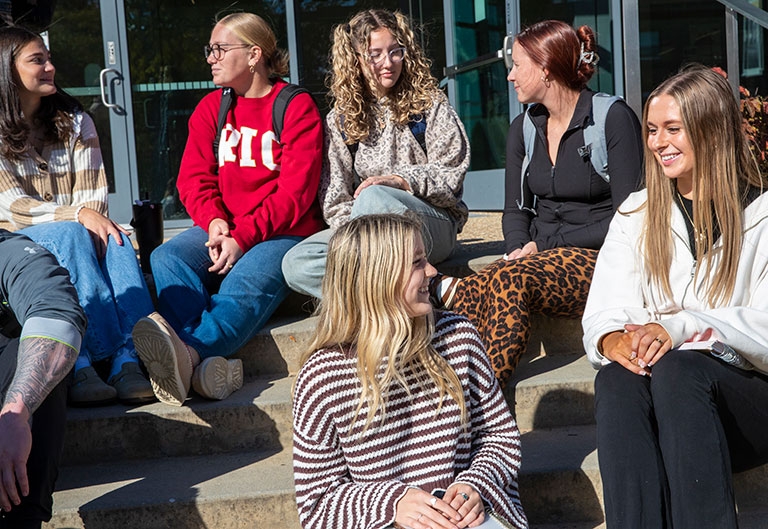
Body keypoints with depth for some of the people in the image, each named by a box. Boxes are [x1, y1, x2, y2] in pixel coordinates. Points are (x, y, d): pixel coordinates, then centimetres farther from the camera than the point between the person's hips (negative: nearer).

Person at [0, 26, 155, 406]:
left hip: (78, 234, 3)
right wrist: (77, 215, -25)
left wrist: (95, 223, -20)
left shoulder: (75, 122, 12)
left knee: (113, 239, -31)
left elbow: (93, 193, 4)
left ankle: (127, 360, -47)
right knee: (71, 235, -36)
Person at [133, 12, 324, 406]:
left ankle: (188, 354, -64)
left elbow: (296, 190, -8)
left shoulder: (297, 107, 1)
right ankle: (207, 362, -51)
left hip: (283, 232, -4)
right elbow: (193, 178, 9)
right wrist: (213, 220, -14)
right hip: (221, 228, 5)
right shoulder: (211, 108, 18)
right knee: (165, 260, -27)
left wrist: (243, 237, -20)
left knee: (247, 283, -36)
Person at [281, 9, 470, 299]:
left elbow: (452, 172, 0)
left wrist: (402, 180, -16)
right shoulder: (341, 119, 13)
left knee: (374, 196, -37)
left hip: (435, 225, -4)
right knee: (295, 263, -25)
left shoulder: (429, 103, 8)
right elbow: (334, 197, 7)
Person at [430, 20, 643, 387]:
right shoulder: (522, 129, 14)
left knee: (509, 280, -36)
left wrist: (547, 244, -12)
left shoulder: (613, 119, -5)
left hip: (595, 260, -5)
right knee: (496, 282, -31)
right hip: (539, 259, 5)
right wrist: (518, 247, -8)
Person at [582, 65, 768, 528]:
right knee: (616, 379, -33)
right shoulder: (636, 215, 17)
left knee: (676, 369, -36)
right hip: (662, 388, 3)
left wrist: (681, 327, -25)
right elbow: (604, 312, 5)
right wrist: (613, 339, -20)